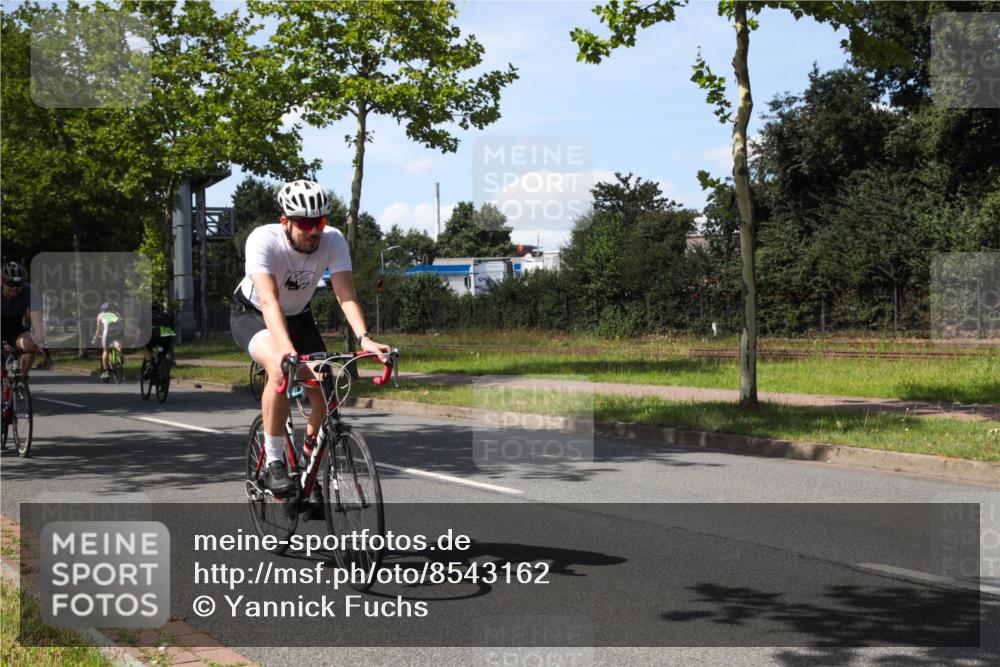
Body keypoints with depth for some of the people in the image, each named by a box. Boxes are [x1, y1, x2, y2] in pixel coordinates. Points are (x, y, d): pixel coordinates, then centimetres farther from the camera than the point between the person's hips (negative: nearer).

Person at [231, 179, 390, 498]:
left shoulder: (333, 241, -24)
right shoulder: (263, 240, -33)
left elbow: (346, 294, -32)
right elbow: (269, 301, -44)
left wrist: (364, 338, -50)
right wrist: (286, 348, -60)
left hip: (298, 316, 4)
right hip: (252, 315, -4)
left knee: (324, 392, -10)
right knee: (281, 369, -34)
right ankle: (273, 463, -21)